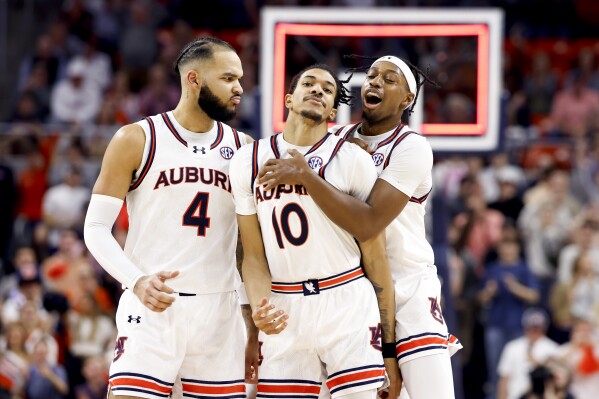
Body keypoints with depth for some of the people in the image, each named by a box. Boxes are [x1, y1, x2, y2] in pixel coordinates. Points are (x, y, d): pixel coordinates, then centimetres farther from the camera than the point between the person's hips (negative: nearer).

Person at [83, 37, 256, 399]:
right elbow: (97, 228, -2)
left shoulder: (243, 149, 10)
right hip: (152, 306, -4)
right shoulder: (136, 140, 0)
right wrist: (137, 282, -19)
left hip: (220, 314, 4)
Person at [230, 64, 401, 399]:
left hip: (348, 306, -2)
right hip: (285, 312, 2)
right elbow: (254, 256, 9)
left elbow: (376, 260, 1)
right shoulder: (248, 161, 8)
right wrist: (260, 308, -12)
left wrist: (389, 349, -1)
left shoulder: (352, 159, 0)